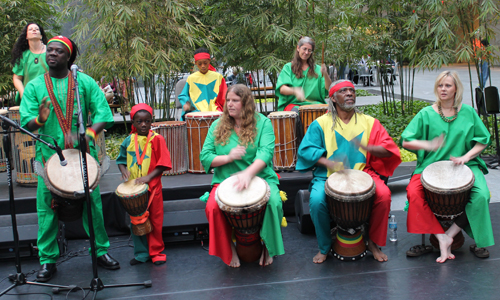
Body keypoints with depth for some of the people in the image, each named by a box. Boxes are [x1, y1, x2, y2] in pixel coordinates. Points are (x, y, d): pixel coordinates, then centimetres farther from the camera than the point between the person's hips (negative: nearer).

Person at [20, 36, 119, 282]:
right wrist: (40, 119, -23)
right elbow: (26, 122, 0)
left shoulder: (85, 82, 5)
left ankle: (101, 251, 19)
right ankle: (47, 260, 14)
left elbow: (103, 114, -2)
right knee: (47, 207, 2)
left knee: (92, 203, 3)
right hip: (48, 154, 1)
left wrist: (89, 134, -20)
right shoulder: (34, 86, 7)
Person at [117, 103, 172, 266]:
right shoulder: (129, 140, 3)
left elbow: (163, 164, -10)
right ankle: (141, 253, 23)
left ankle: (156, 252, 21)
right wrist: (123, 170, -8)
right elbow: (121, 159, 13)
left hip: (152, 187, -3)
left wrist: (148, 176, -20)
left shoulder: (157, 139, -8)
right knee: (136, 221, 10)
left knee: (155, 220, 6)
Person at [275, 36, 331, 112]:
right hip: (293, 103, -2)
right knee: (296, 111, -37)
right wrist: (294, 91, -26)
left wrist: (325, 75, -14)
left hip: (314, 103, 2)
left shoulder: (317, 69, 15)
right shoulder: (288, 67, 9)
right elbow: (282, 89, -5)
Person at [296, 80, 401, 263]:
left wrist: (367, 148, -19)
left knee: (384, 195, -25)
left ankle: (374, 242, -1)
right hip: (329, 176, -1)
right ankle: (324, 247, -2)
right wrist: (327, 162, -20)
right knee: (316, 200, -29)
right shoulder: (321, 123, 6)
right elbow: (305, 150, -3)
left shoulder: (368, 122, 10)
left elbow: (388, 150, 2)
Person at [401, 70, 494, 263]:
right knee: (414, 192, -29)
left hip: (464, 166, 1)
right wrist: (428, 145, -19)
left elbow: (483, 140, 10)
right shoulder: (426, 114, 3)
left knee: (481, 196, -27)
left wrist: (466, 156, -8)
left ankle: (450, 234, -11)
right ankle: (441, 238, -19)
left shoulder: (468, 113, 7)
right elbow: (406, 142, -2)